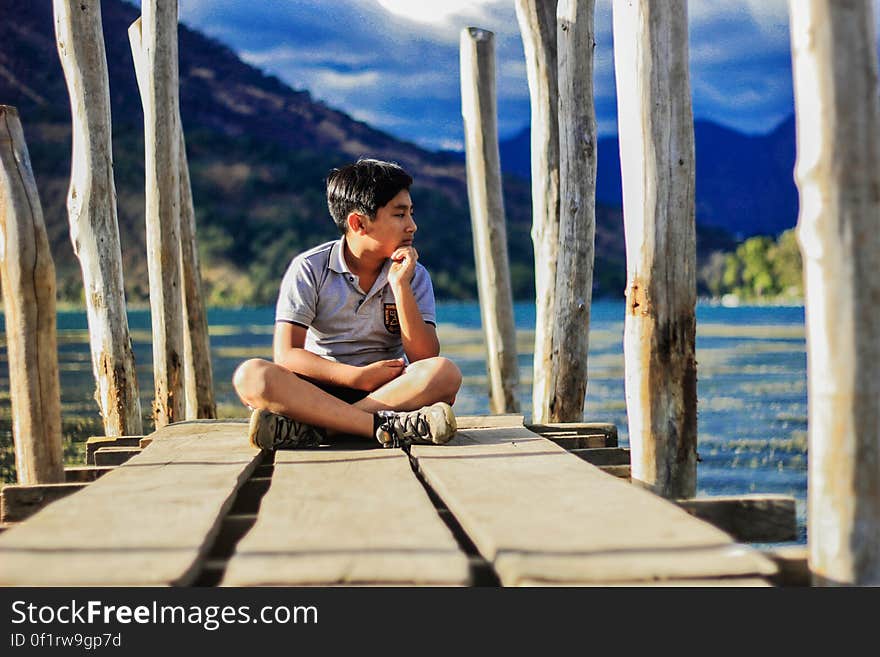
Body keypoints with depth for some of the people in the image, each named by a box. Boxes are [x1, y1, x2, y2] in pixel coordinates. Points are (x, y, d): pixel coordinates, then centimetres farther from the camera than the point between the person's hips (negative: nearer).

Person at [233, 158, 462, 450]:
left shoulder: (414, 276, 5)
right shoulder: (310, 269, -2)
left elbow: (424, 358, -7)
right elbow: (286, 354, -10)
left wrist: (400, 286, -15)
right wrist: (359, 377, -20)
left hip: (390, 390, 2)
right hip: (319, 388, -1)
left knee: (445, 373, -29)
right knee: (251, 375, -30)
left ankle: (310, 426, -34)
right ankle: (385, 425, -39)